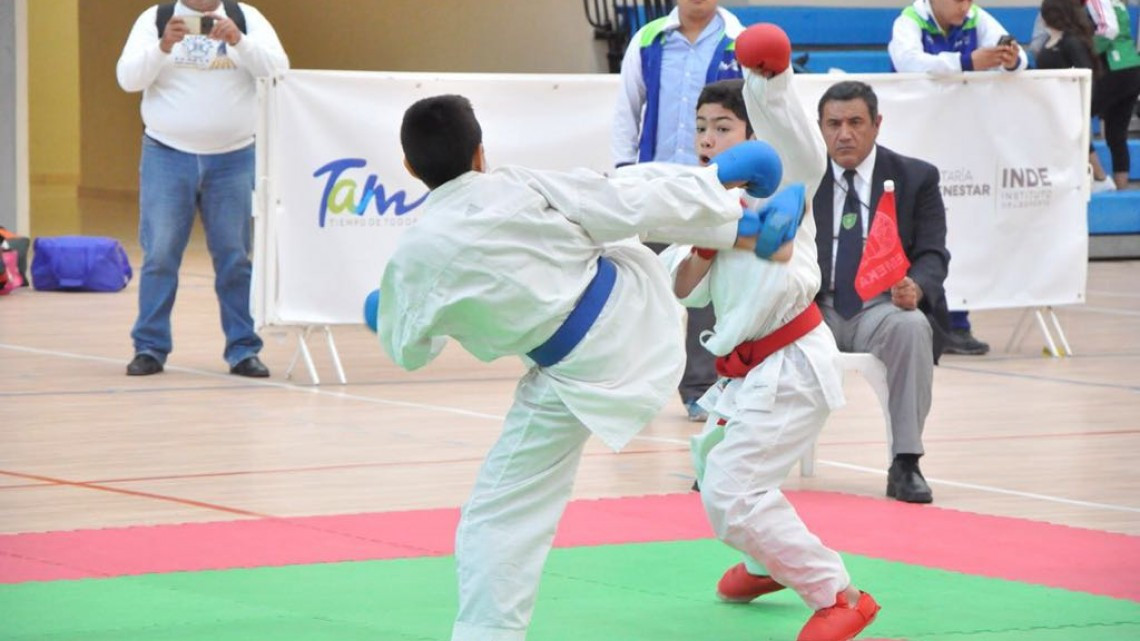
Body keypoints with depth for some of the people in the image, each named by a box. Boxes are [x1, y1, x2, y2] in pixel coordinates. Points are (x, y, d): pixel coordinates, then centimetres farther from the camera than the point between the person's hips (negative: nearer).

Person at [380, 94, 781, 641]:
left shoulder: (414, 257, -12)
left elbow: (408, 351, 3)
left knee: (500, 517, 5)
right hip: (631, 305, 3)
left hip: (576, 378, -3)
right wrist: (715, 184, 9)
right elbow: (632, 205, -7)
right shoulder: (522, 187, -11)